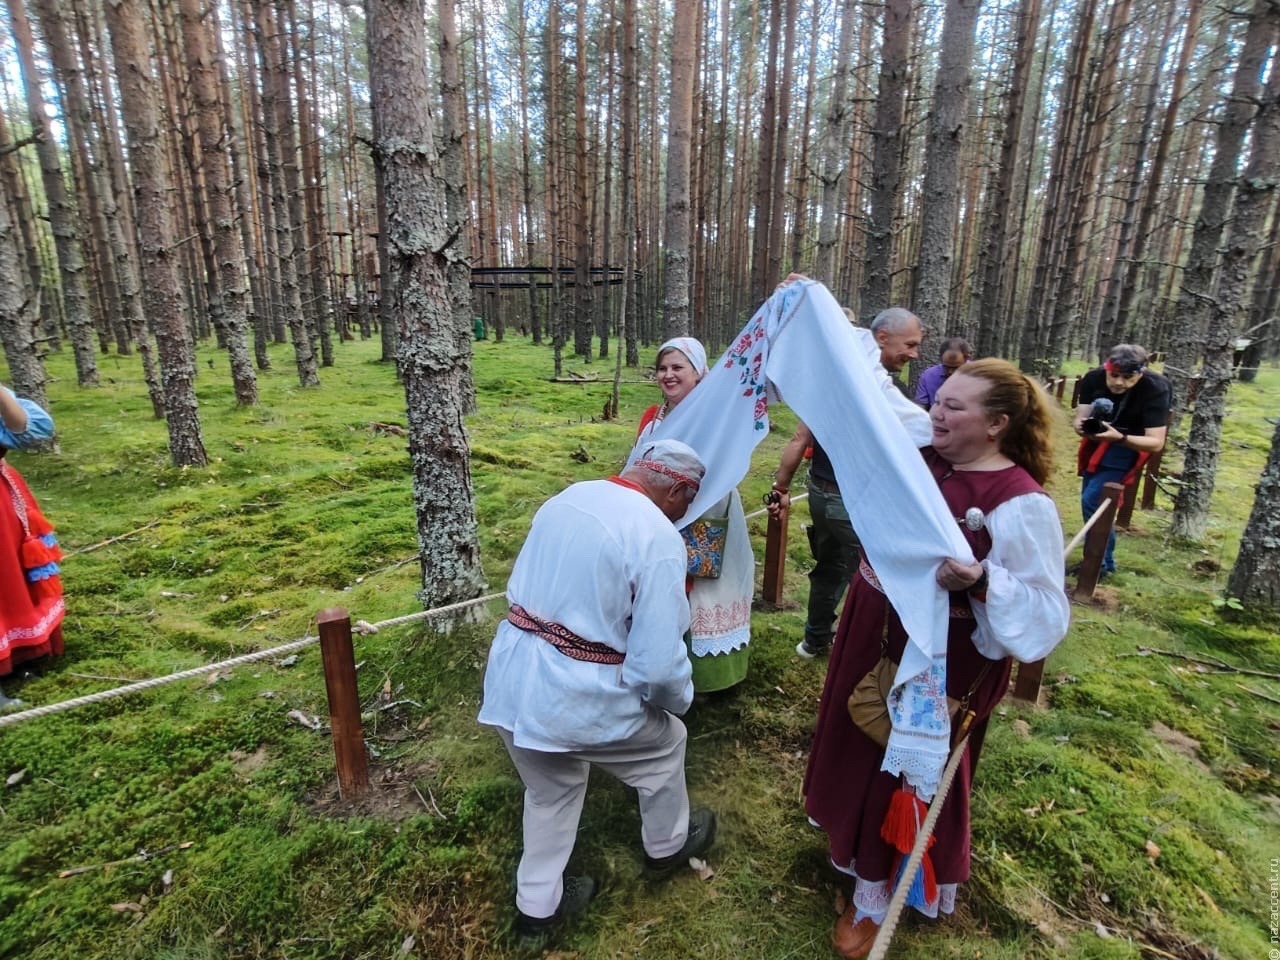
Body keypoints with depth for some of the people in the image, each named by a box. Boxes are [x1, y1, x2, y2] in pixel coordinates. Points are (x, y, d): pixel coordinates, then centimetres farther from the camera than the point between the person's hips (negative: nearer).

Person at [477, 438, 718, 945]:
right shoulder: (657, 536, -17)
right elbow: (658, 663, -19)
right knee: (666, 742, 25)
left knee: (549, 792, 31)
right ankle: (667, 846, 50)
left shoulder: (565, 498, 6)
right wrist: (680, 697, 3)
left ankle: (537, 906, 48)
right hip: (577, 696, -6)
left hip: (512, 679, 7)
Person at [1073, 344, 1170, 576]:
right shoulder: (1093, 378, -18)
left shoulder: (1155, 390, -27)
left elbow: (1156, 443, -28)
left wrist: (1119, 437, -46)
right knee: (1090, 501, 10)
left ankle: (1103, 563, -1)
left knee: (1092, 501, -17)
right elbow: (1078, 419, -20)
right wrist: (1082, 426, -44)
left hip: (1128, 446, -5)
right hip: (1096, 441, 5)